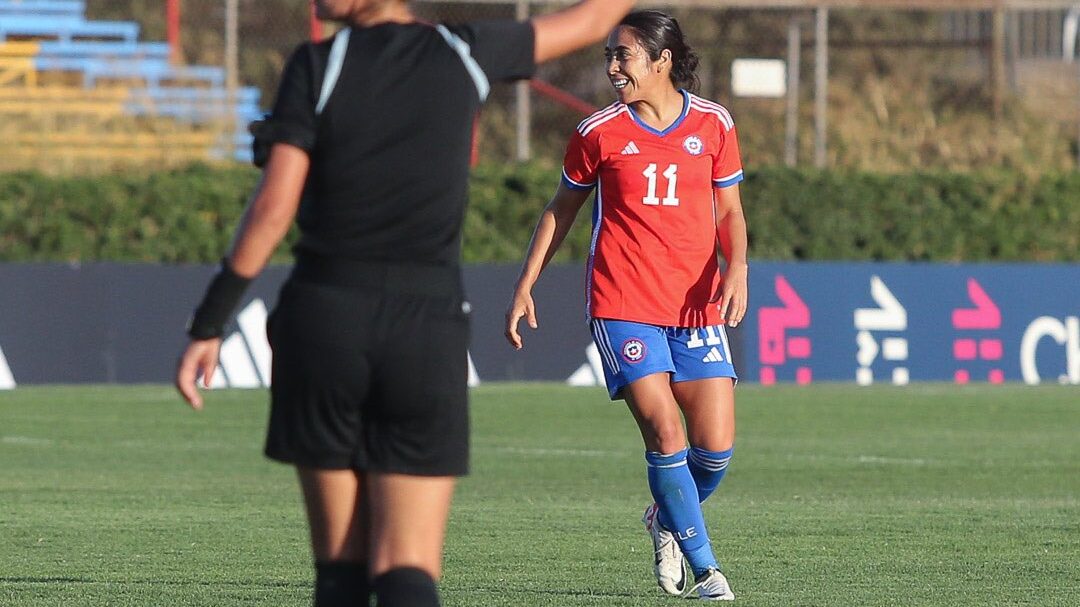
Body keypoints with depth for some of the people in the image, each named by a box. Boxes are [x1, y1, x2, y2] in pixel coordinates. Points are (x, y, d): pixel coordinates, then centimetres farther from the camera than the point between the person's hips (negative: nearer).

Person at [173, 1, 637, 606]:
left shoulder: (317, 66, -3)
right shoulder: (465, 55, 3)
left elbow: (272, 209, -10)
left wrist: (208, 326, -6)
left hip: (323, 321, -1)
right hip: (426, 330, 1)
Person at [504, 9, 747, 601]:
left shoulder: (713, 124, 5)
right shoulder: (599, 131, 1)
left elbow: (728, 210, 13)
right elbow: (562, 209, 12)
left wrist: (736, 269, -6)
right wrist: (524, 287, 8)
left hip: (696, 304, 2)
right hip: (623, 304, -2)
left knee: (715, 447, -5)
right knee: (665, 434, -16)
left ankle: (667, 520, 27)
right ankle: (704, 567, -3)